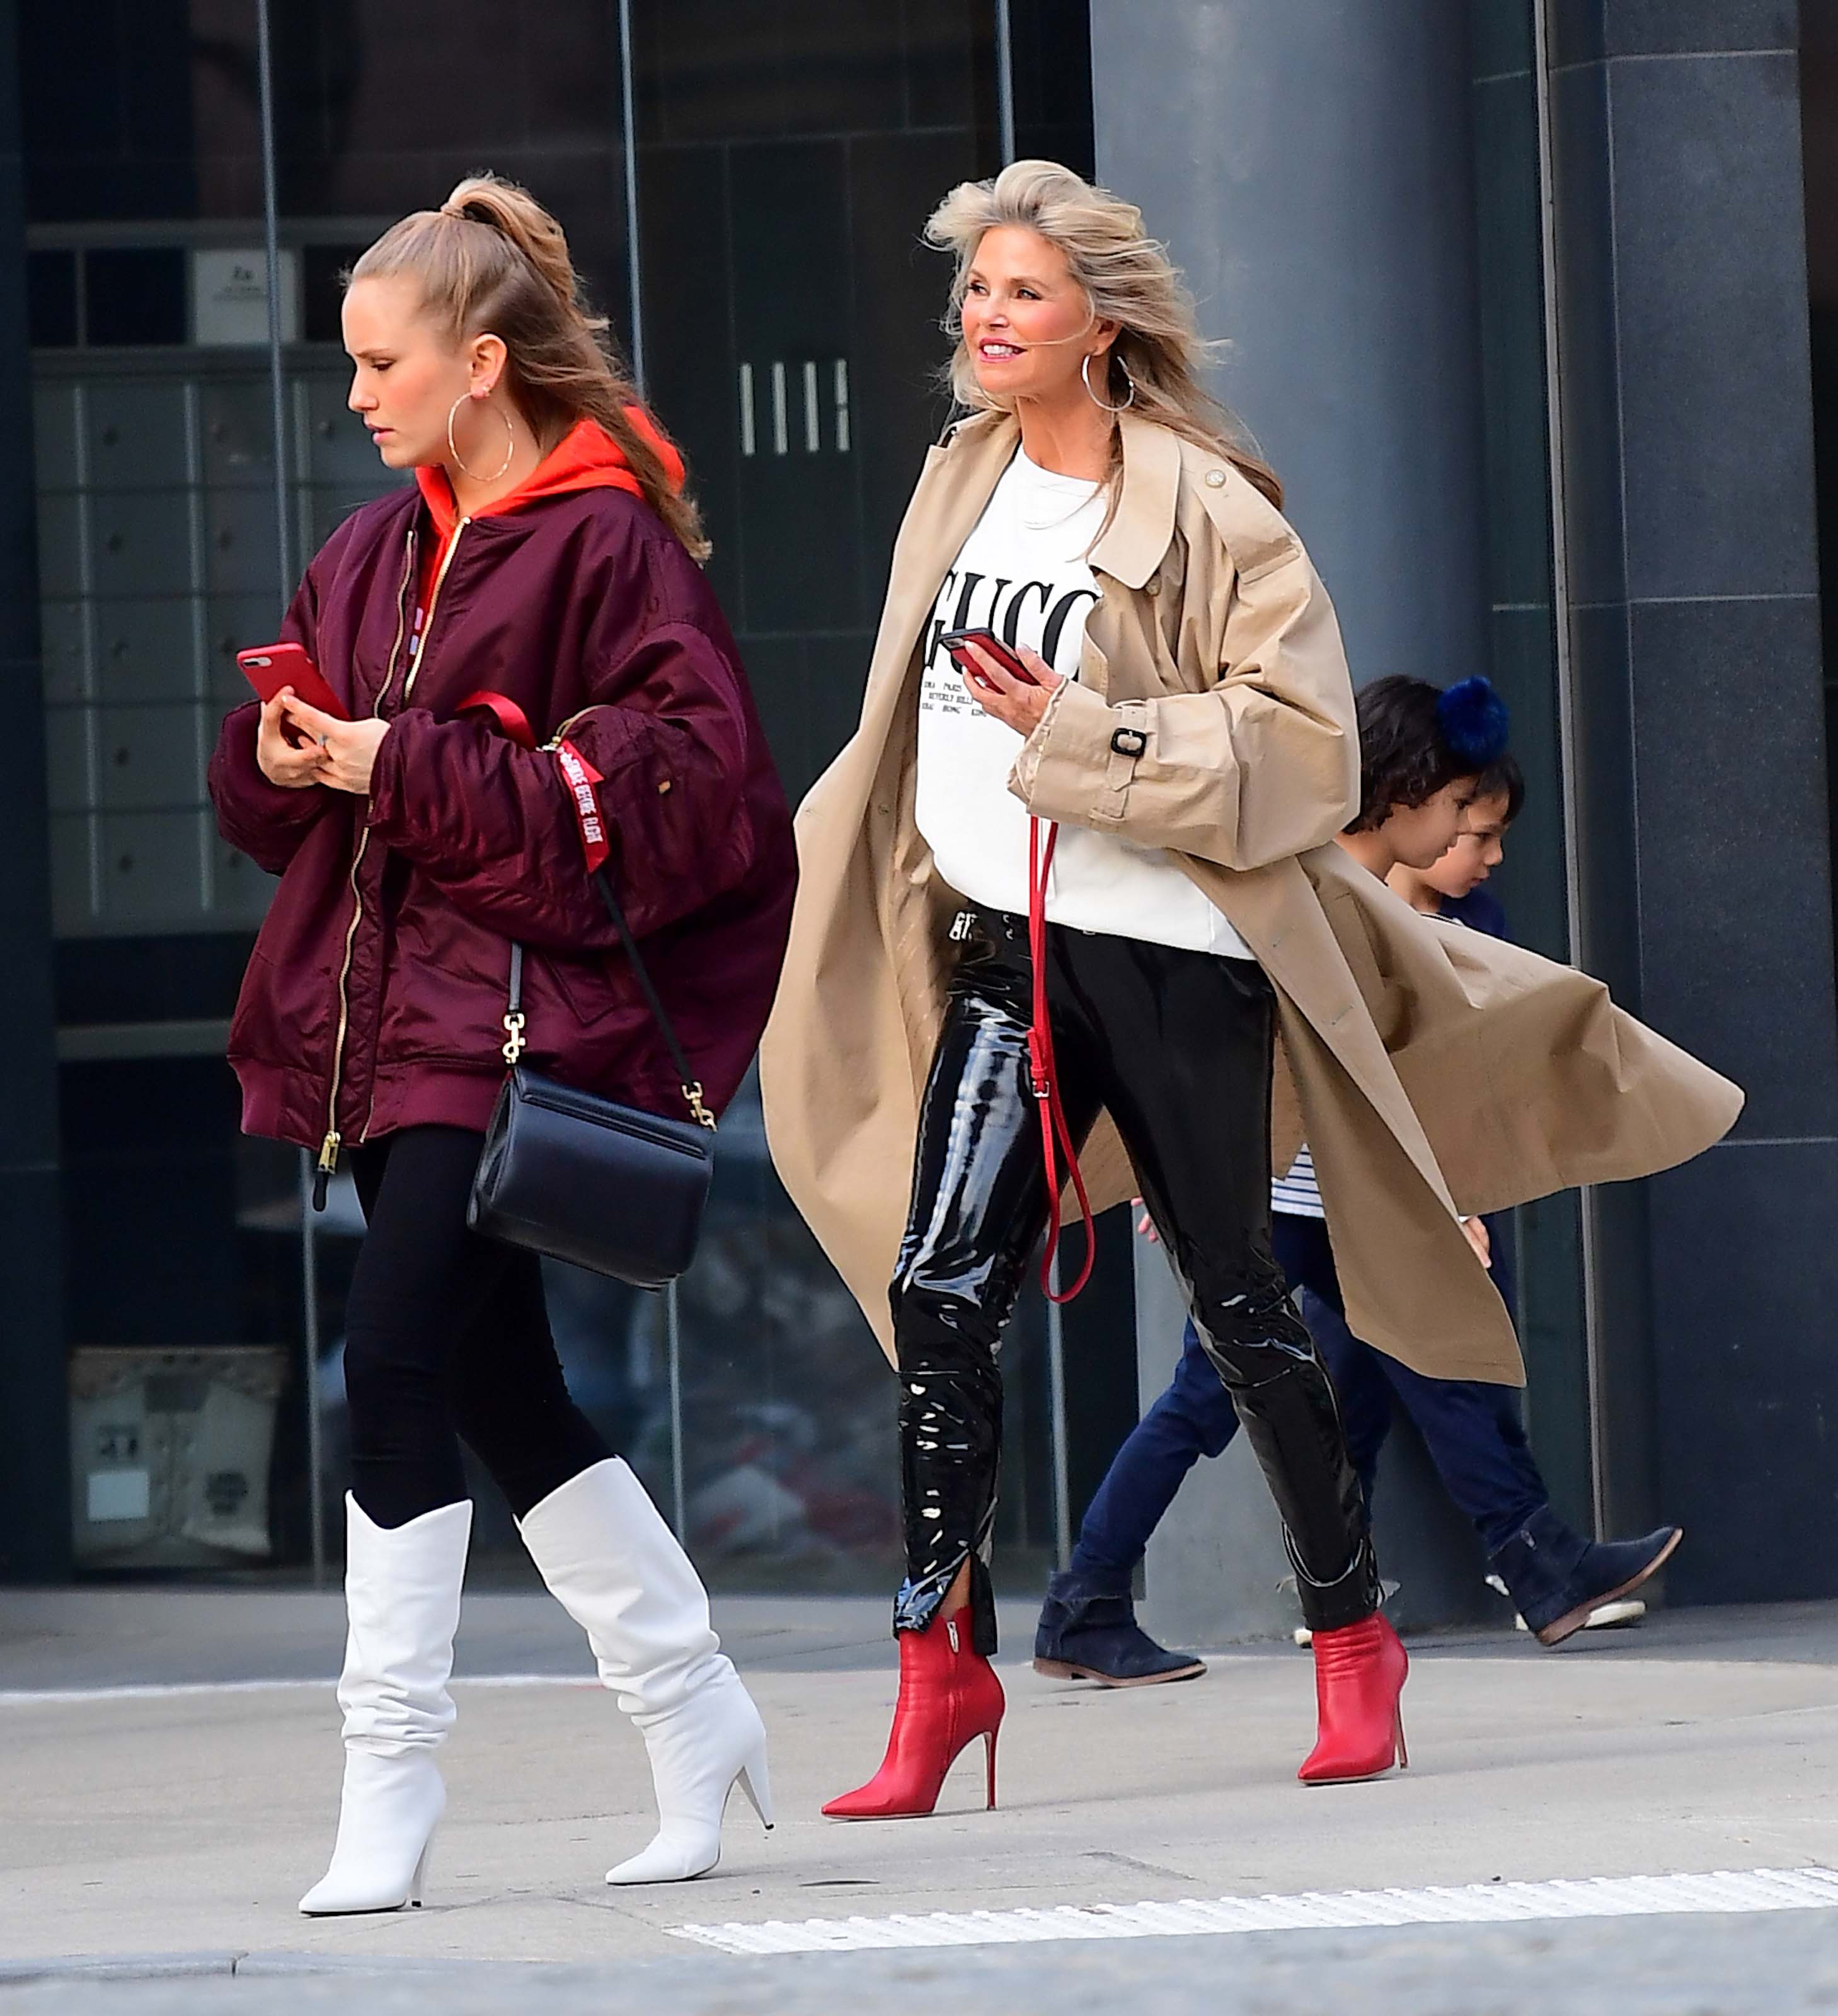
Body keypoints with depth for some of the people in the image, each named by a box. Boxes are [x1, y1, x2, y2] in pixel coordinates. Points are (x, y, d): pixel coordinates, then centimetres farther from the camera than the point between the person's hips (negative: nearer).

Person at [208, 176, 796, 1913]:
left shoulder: (606, 541, -8)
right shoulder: (377, 551, 15)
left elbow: (684, 775, -17)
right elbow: (272, 790, 21)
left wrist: (409, 769, -18)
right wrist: (283, 757, -5)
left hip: (520, 1016, -8)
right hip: (391, 1016, 8)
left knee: (397, 1360, -14)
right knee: (495, 1387, 11)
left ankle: (391, 1779, -9)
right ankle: (689, 1707, 25)